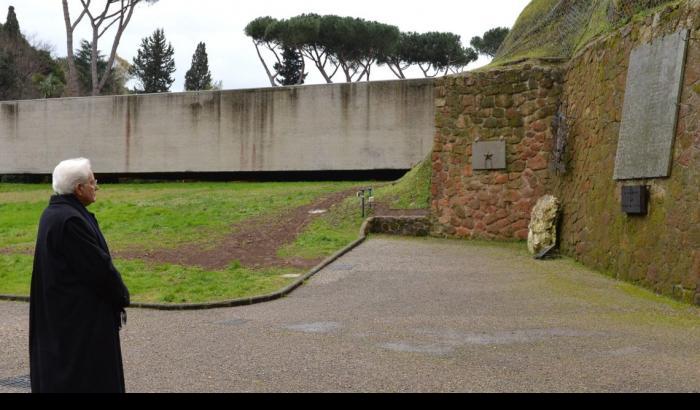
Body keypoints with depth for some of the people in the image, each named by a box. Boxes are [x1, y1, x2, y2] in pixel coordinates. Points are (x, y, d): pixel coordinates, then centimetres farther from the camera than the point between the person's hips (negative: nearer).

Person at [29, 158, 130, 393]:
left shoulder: (54, 213, 8)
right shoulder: (70, 219, -23)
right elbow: (99, 266, -21)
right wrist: (121, 298, -6)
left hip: (59, 310, 10)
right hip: (80, 314, -10)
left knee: (58, 373, 18)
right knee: (85, 379, 0)